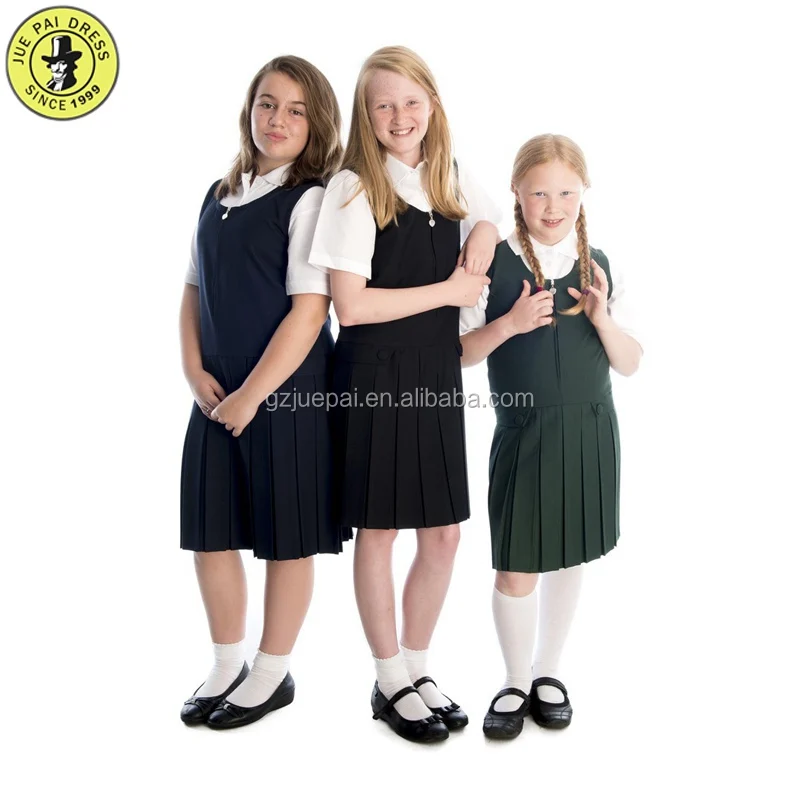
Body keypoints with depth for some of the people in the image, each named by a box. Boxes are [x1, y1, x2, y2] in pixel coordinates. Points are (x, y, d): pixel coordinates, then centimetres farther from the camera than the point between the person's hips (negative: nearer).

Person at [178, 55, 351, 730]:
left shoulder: (311, 200, -8)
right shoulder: (219, 196, 12)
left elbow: (309, 310, -15)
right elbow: (195, 290, 14)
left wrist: (252, 395, -15)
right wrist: (195, 372, 0)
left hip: (288, 391, -6)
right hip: (219, 395, 7)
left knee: (285, 539, 6)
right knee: (211, 531, 12)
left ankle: (273, 675, 25)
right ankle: (227, 666, 32)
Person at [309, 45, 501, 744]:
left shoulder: (450, 178, 8)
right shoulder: (354, 189, -10)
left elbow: (486, 218, 27)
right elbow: (350, 304, -17)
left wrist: (480, 240, 4)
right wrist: (449, 290, -12)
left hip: (437, 375, 6)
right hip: (375, 378, -6)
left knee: (443, 535, 10)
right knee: (379, 531, 7)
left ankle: (418, 667, 30)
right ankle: (390, 680, 26)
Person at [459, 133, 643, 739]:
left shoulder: (602, 269, 3)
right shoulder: (493, 265, -5)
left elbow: (630, 364, 4)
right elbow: (460, 354, -4)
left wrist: (602, 318, -14)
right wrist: (509, 323, -20)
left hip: (590, 431, 3)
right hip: (523, 433, -3)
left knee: (570, 557, 14)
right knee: (516, 570, 1)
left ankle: (548, 672, 35)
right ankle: (517, 683, 26)